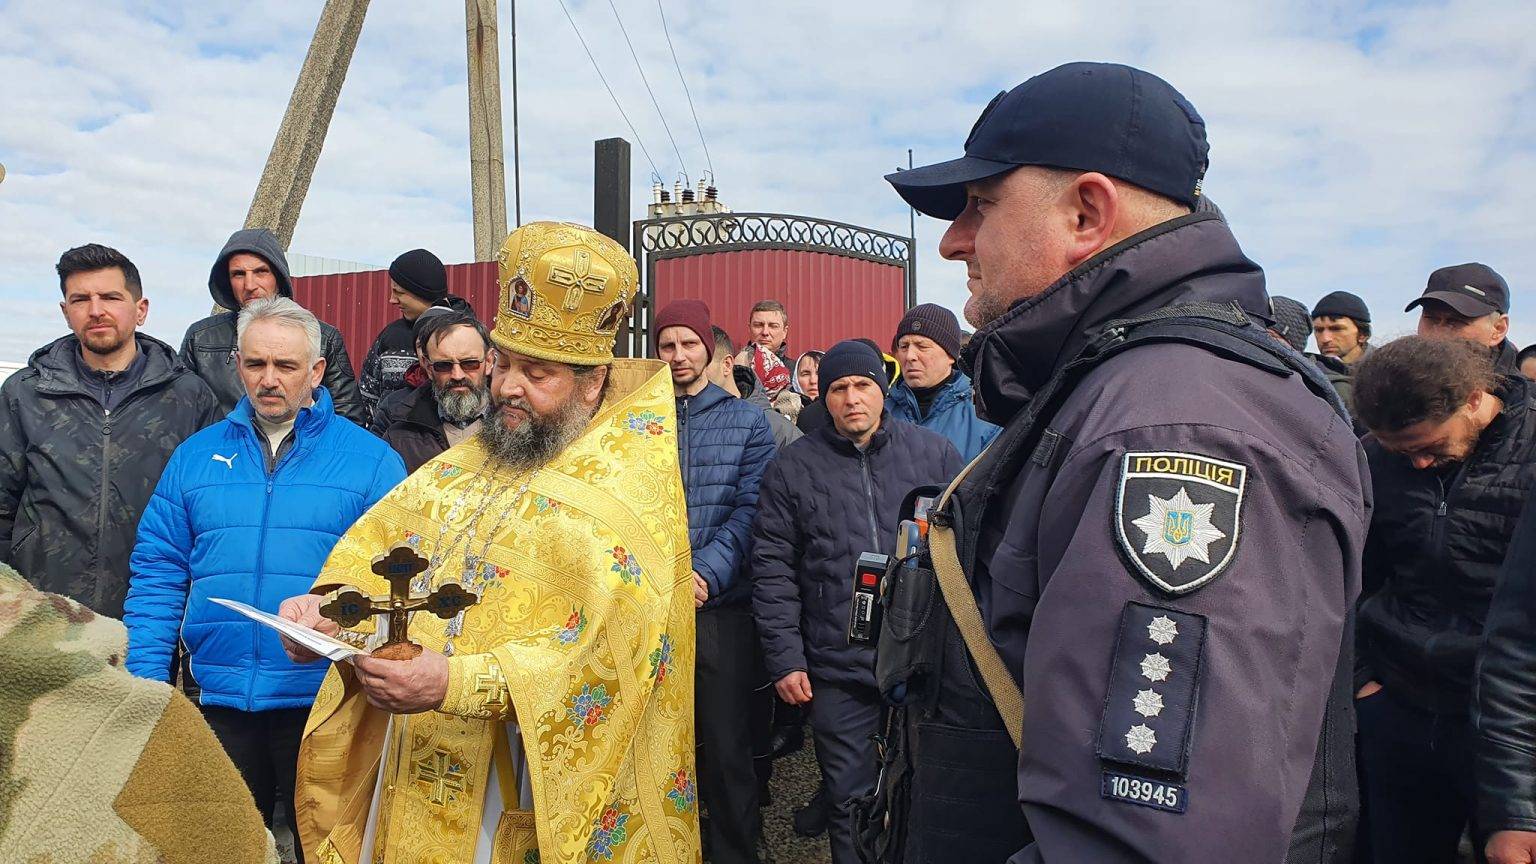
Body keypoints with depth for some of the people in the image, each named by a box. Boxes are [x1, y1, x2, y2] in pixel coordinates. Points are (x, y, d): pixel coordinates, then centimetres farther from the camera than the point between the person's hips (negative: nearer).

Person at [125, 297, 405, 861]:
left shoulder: (371, 459, -4)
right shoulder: (196, 455, 7)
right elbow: (158, 575, 6)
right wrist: (145, 682, -1)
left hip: (323, 698, -2)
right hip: (221, 697, 3)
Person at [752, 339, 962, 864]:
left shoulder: (934, 453, 3)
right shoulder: (794, 468, 2)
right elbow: (773, 569, 1)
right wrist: (784, 658, -4)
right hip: (836, 668, 0)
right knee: (849, 800, 12)